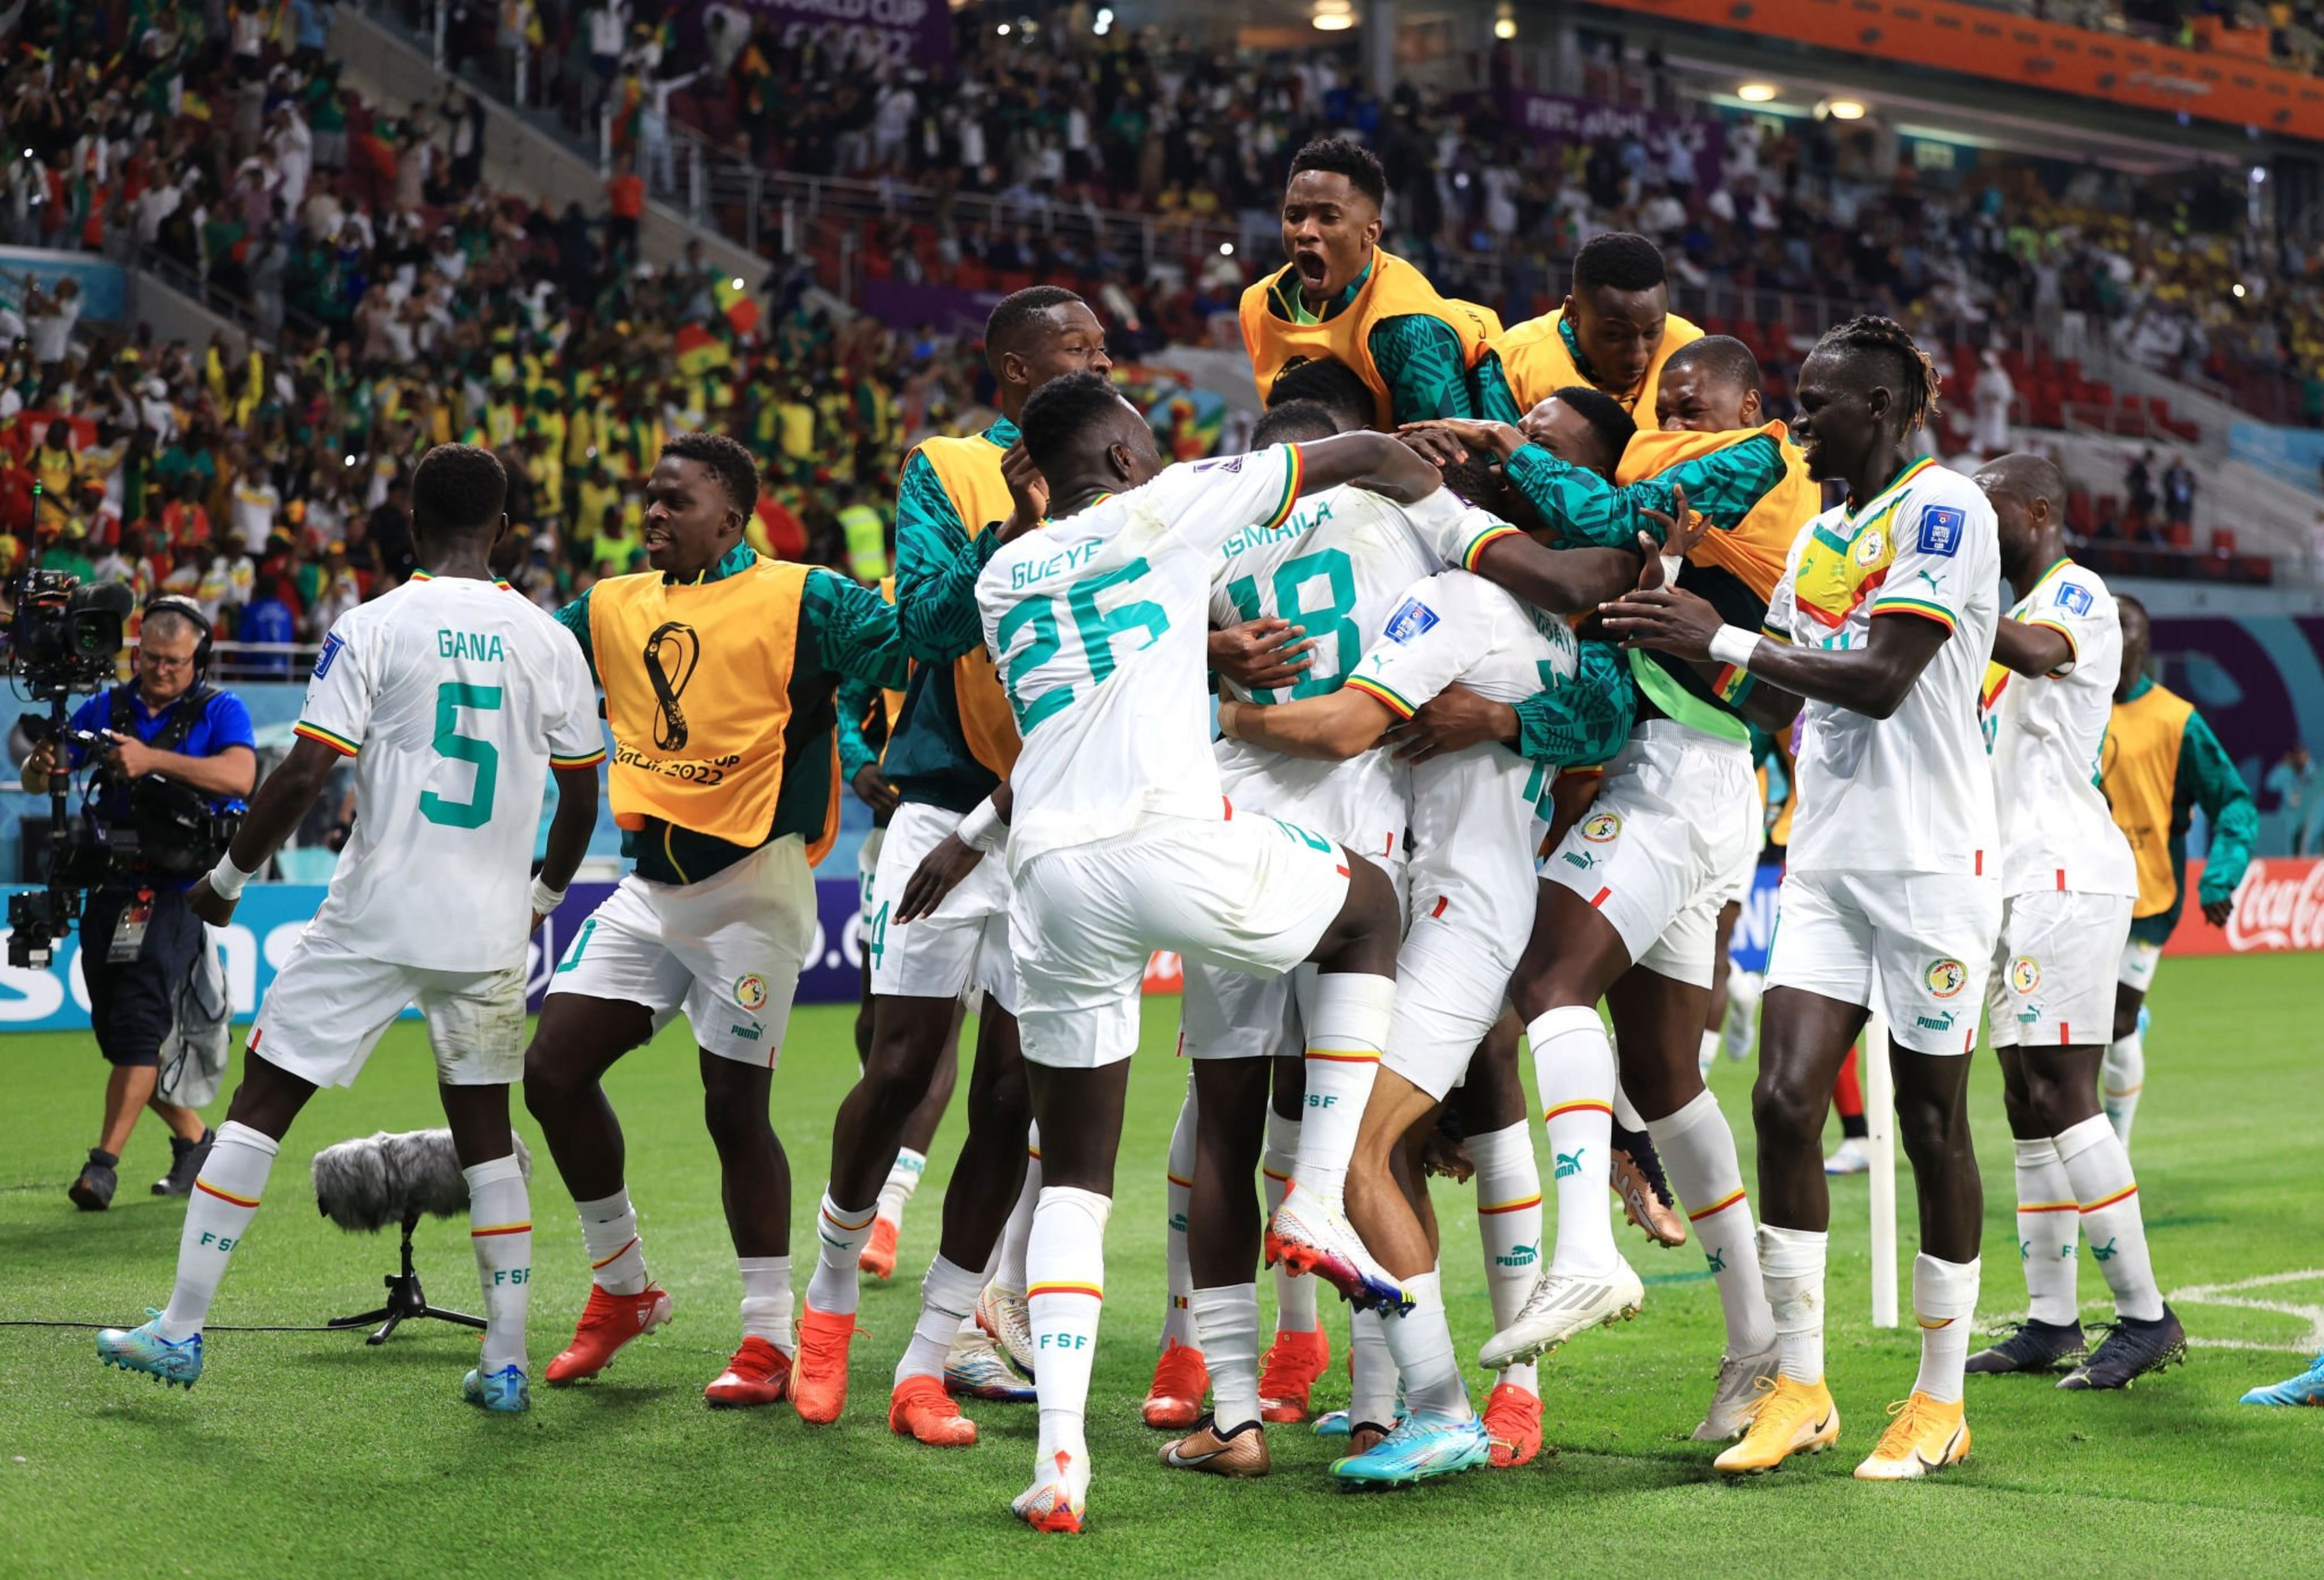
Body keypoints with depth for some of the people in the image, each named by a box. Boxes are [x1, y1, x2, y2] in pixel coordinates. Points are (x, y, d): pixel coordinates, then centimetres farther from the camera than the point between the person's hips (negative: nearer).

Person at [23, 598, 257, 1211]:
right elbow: (39, 779, 8)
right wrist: (41, 767, -18)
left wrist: (153, 759, -31)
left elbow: (239, 775, -20)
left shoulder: (221, 711, 0)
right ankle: (194, 1139, 27)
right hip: (112, 885, 6)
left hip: (179, 889, -6)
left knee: (138, 1021, -18)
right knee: (117, 1034, 10)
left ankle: (104, 1162, -19)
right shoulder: (107, 708, 12)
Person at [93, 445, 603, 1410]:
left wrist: (229, 876, 2)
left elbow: (305, 774, -11)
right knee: (486, 1131, 13)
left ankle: (181, 1331, 6)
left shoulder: (373, 628, -6)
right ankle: (506, 1363, 10)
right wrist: (545, 892, 27)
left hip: (377, 916, -3)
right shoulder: (548, 641, 4)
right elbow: (582, 795, 9)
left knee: (260, 1104, 6)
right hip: (490, 931, 3)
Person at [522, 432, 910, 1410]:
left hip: (750, 889, -6)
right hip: (652, 886, 6)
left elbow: (913, 652, -13)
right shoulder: (611, 608, 11)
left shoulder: (798, 599, -6)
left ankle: (770, 1338, 9)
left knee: (735, 1109, -4)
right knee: (553, 1070, 1)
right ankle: (621, 1289, 21)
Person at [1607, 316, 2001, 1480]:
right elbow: (1777, 699, 22)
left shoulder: (1944, 508, -10)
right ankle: (1799, 1388, 4)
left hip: (1931, 862, -7)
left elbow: (1883, 681, -19)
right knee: (1785, 1102, -5)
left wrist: (1722, 640, -16)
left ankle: (1940, 1401, 14)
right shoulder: (1818, 532, 16)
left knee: (1932, 1125, 2)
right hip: (1827, 860, 7)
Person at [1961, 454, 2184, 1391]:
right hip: (2018, 878, 10)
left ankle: (2146, 1316, -11)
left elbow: (2038, 652, -31)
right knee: (2028, 1099, 8)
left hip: (2067, 873, -10)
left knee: (2057, 1092, -14)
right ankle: (2051, 1323, 11)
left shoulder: (2077, 593, -8)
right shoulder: (2027, 611, 23)